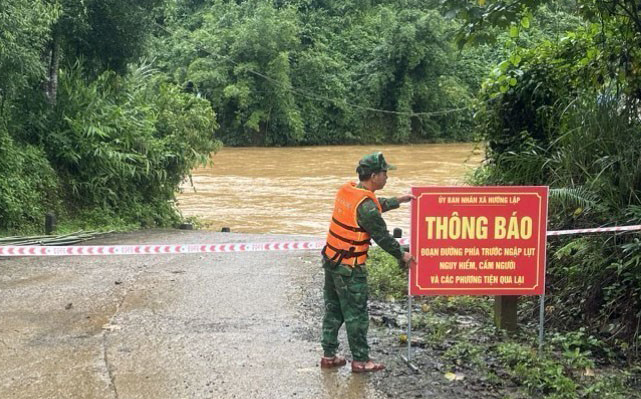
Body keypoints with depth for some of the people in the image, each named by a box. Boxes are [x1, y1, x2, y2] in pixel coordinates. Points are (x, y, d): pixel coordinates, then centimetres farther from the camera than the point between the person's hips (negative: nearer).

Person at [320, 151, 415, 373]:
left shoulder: (346, 190, 3)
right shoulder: (365, 205, -22)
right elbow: (381, 236, -13)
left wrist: (397, 201, 28)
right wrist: (401, 255, 0)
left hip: (331, 260, 9)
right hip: (350, 268, -9)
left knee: (333, 310, 17)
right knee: (356, 314, 4)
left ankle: (329, 355, 26)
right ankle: (360, 360, 13)